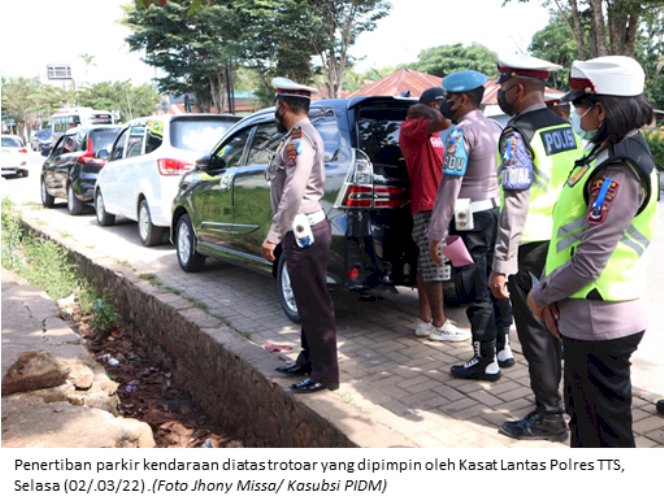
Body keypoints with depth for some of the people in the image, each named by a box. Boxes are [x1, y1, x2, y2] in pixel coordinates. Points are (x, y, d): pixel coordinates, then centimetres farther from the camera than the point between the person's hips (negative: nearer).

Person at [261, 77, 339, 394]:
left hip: (303, 232, -11)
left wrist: (273, 236, -24)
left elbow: (293, 193, -26)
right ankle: (308, 360, 30)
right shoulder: (303, 134, 16)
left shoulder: (299, 137, -16)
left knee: (314, 304, -3)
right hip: (305, 228, 11)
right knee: (307, 301, 18)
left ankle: (325, 373, 6)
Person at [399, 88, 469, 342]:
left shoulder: (433, 134, 21)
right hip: (427, 206, -10)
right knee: (434, 266, -6)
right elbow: (444, 122, -26)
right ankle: (439, 324, 1)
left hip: (437, 204, 10)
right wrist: (421, 109, -12)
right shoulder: (411, 128, -10)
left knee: (427, 265, 11)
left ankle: (425, 321, 16)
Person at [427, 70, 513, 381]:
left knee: (477, 293, -1)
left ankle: (486, 362, 8)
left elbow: (449, 188, -20)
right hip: (496, 213, 9)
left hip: (471, 221, -9)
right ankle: (503, 349, 28)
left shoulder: (462, 133, -15)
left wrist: (435, 235, -17)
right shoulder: (495, 129, 12)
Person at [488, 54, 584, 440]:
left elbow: (516, 204, -22)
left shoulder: (517, 134, -16)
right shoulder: (565, 127, 10)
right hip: (562, 244, 8)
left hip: (531, 248, -8)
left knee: (536, 333, 3)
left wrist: (501, 264, -20)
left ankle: (549, 417, 15)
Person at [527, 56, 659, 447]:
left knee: (604, 433, 6)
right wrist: (553, 295, 8)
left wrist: (541, 295, -8)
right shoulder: (609, 154, 10)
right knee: (584, 418, 25)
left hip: (599, 324, -10)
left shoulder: (618, 170, -22)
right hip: (587, 317, 10)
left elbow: (589, 261, -24)